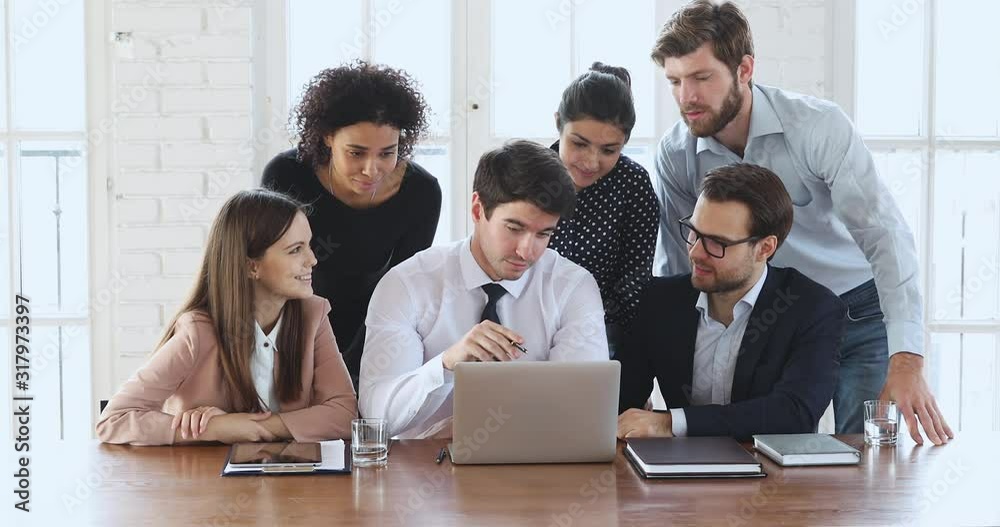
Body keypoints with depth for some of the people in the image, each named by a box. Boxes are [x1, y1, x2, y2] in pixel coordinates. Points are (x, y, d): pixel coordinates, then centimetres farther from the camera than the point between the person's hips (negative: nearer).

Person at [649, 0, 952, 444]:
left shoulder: (820, 125, -21)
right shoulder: (674, 154, -11)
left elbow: (886, 237, -27)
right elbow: (676, 268, -5)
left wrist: (907, 362, -37)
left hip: (860, 312, -2)